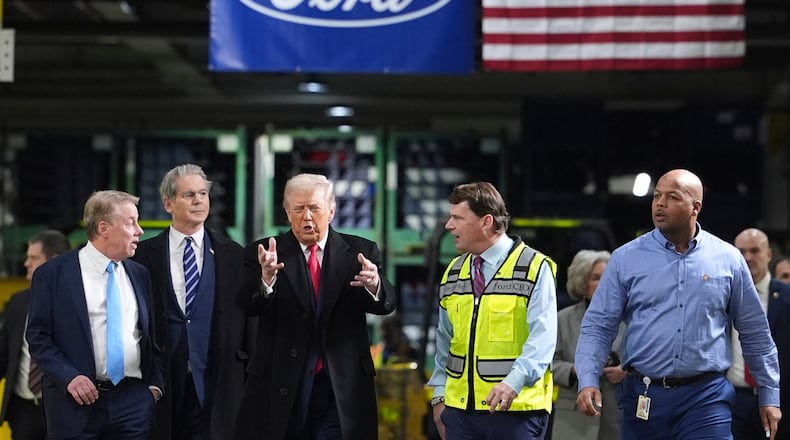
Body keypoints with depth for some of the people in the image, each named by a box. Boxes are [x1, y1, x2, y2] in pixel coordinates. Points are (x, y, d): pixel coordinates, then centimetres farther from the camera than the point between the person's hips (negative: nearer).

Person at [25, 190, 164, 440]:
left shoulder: (140, 274, 12)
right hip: (78, 403, -3)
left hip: (134, 401, 4)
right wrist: (69, 377, -15)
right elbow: (38, 338, -4)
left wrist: (155, 384, 6)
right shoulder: (52, 274, -2)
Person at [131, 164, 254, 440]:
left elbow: (246, 315, 7)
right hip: (162, 381, 0)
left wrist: (248, 373, 3)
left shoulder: (232, 254, 7)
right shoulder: (145, 255, 4)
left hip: (215, 382, 0)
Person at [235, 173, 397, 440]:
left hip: (343, 386, 0)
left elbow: (386, 304, -7)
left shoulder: (359, 252, 5)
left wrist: (374, 285, -31)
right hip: (281, 387, 0)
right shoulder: (262, 254, 2)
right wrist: (267, 277, -34)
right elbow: (251, 306, -12)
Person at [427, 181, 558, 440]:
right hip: (460, 407, 6)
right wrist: (439, 394, 13)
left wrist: (514, 383, -29)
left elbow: (542, 338, -16)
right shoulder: (453, 273, 13)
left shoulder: (535, 268, -6)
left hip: (516, 408, -5)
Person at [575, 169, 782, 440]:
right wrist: (588, 381, -13)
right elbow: (598, 326, 1)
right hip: (642, 398, 1)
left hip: (706, 398, -1)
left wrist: (770, 394, 12)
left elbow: (755, 333, 12)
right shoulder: (626, 258, 2)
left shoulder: (728, 259, 4)